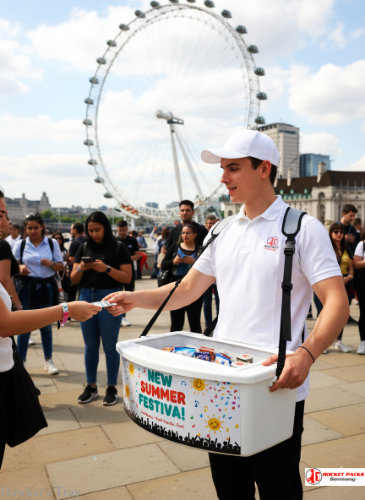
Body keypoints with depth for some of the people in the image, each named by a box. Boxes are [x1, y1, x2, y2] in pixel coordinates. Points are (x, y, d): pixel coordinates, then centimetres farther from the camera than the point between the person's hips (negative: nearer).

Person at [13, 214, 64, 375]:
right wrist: (20, 267, -15)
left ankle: (48, 360, 23)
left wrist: (51, 264, -16)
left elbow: (61, 265, 5)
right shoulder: (20, 244, 2)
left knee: (46, 325, 10)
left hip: (46, 287, 1)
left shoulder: (52, 243, 3)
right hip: (27, 287, -1)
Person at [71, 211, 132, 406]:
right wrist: (81, 269, -11)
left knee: (110, 346, 3)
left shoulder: (118, 248, -2)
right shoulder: (84, 247, 9)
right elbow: (74, 279, 10)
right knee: (90, 346, 12)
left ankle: (112, 388, 15)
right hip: (86, 297, 4)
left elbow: (127, 277, -7)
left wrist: (106, 268, -19)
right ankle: (91, 386, 24)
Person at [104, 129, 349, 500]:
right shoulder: (225, 233, 10)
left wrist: (306, 352, -33)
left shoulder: (302, 228, -8)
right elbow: (187, 290, 13)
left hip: (276, 388, -5)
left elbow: (336, 301, -15)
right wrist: (135, 298, -2)